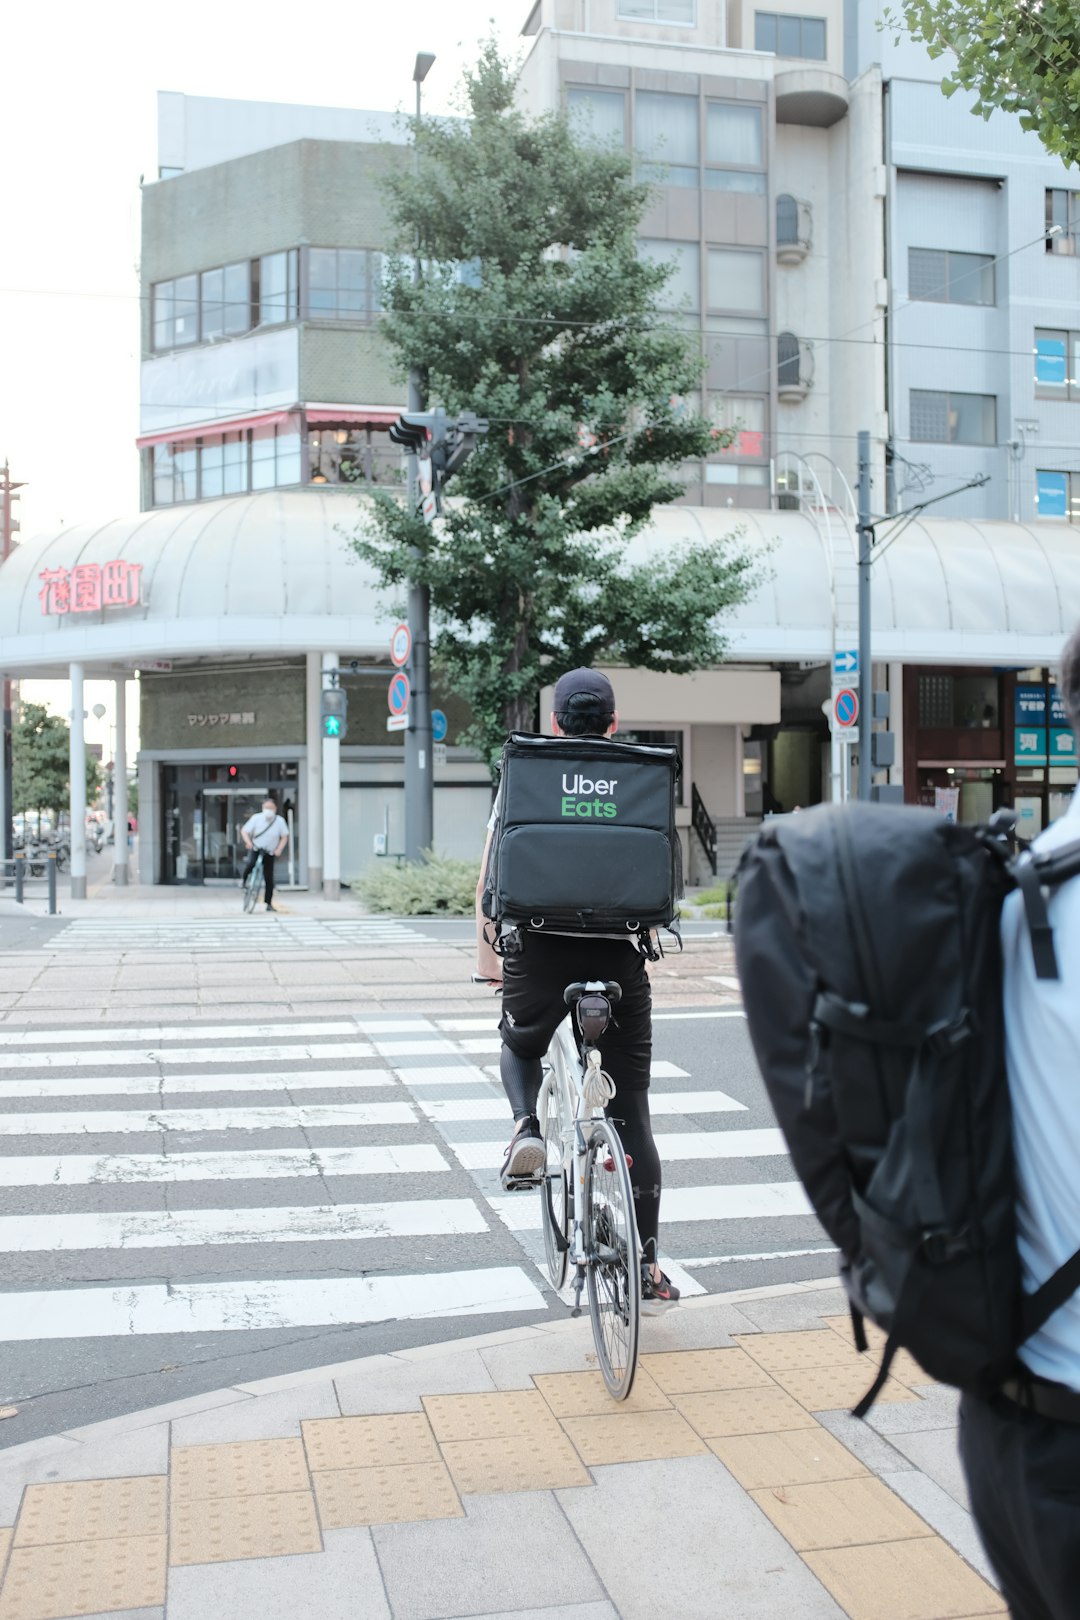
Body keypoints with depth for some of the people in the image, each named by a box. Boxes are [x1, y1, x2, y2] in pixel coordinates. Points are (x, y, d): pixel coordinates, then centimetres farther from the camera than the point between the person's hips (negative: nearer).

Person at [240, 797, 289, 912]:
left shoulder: (279, 821, -9)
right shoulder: (256, 818, -10)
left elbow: (284, 837, -1)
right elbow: (244, 831, -7)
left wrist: (279, 849, -15)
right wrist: (248, 842, -26)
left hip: (269, 853, 1)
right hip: (256, 849, -1)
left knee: (269, 879, 0)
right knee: (251, 863, -33)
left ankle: (269, 904, 12)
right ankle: (243, 878, -1)